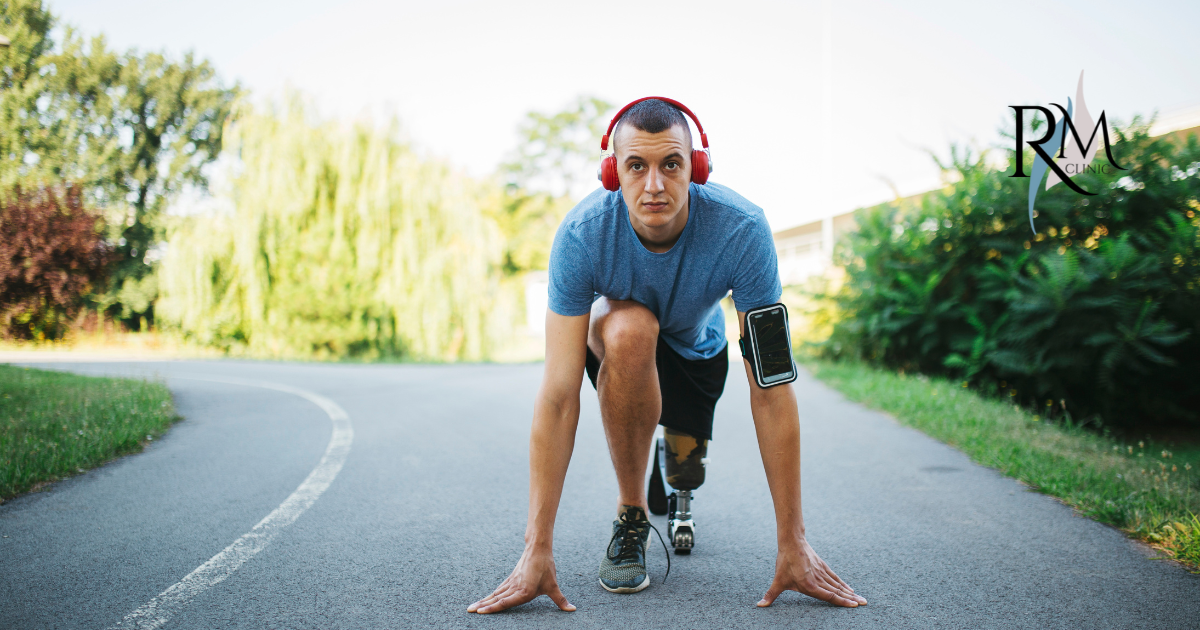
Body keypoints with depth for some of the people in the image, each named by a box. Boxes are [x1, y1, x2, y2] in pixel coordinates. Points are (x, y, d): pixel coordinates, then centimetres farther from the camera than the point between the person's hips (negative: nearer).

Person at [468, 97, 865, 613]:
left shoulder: (741, 228, -36)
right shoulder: (582, 233, -35)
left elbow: (770, 390, -33)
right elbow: (558, 395, -37)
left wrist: (792, 543, -32)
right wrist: (537, 550, -39)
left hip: (697, 345, 2)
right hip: (614, 330, -2)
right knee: (631, 330, -35)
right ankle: (630, 514, -14)